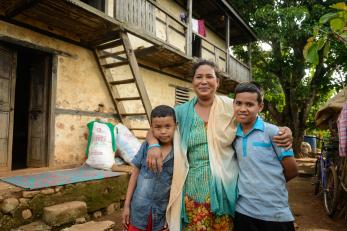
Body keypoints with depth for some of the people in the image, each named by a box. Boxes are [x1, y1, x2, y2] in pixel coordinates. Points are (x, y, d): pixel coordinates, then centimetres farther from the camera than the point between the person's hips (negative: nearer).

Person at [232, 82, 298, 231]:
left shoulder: (272, 131, -9)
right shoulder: (232, 135, 2)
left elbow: (292, 170, -3)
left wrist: (271, 184, 7)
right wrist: (248, 184, 2)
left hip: (275, 213, -3)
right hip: (243, 210, 3)